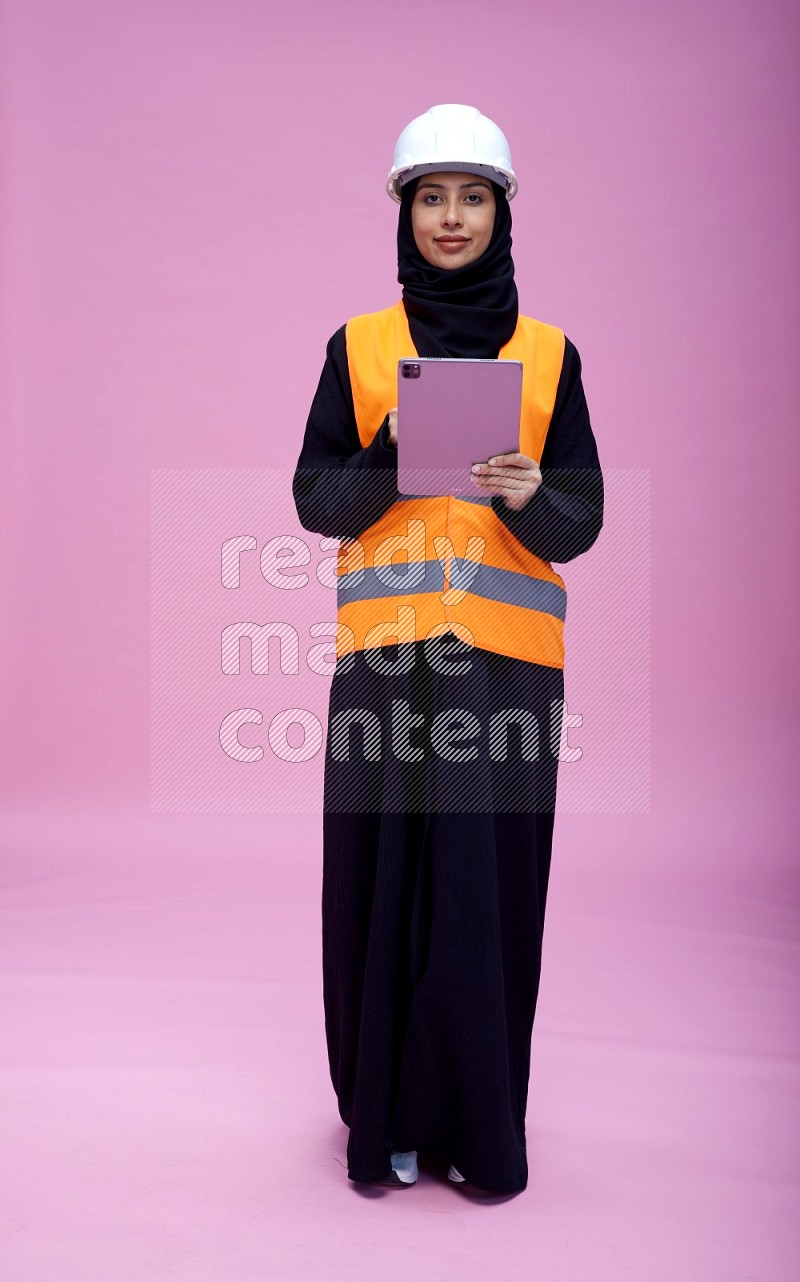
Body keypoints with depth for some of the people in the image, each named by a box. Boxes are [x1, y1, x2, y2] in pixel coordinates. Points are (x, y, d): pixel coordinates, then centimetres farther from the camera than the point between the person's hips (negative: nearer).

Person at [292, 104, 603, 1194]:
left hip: (507, 656, 0)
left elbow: (581, 524, 4)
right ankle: (387, 1114, 21)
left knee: (489, 881, 3)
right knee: (383, 874, 3)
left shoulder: (550, 355, 10)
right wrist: (394, 453, -14)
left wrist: (528, 495, -17)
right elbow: (315, 501, 3)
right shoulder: (358, 346, 10)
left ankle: (482, 1124, 21)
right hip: (384, 651, 0)